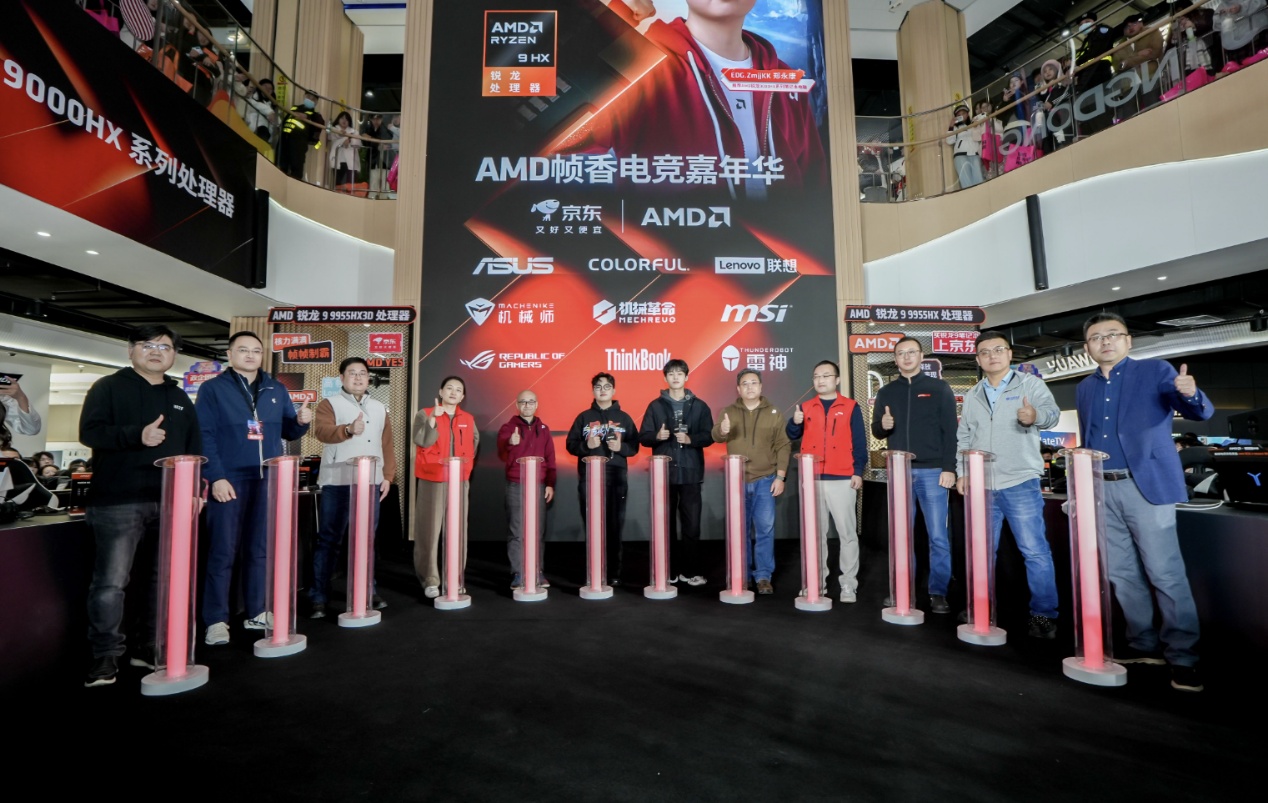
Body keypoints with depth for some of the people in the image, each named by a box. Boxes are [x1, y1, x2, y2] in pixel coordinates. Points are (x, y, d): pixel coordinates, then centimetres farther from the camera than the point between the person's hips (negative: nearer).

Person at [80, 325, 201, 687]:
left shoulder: (181, 399, 18)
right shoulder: (108, 388, 4)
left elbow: (194, 449, 17)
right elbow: (89, 431, -9)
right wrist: (137, 436, -24)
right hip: (118, 502, -5)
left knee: (164, 578, 10)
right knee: (111, 582, -4)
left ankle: (152, 647, 21)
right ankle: (106, 654, 9)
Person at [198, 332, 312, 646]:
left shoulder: (277, 390, 12)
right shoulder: (212, 389, 0)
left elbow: (287, 432, 15)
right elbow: (204, 436, -7)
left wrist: (301, 422, -8)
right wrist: (216, 478, -15)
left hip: (268, 481, 4)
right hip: (230, 481, -4)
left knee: (261, 549, 11)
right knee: (223, 552, 1)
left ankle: (257, 613, 22)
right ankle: (216, 621, 11)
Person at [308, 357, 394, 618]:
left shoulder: (379, 408, 16)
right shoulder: (329, 404, 1)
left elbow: (387, 446, 15)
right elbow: (321, 430, -19)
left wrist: (387, 476, 7)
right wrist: (348, 430, -38)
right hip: (337, 483, -4)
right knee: (329, 540, 1)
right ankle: (318, 598, 9)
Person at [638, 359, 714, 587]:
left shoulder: (699, 406, 7)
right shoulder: (655, 405, 7)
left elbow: (708, 436, 3)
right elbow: (643, 437, 4)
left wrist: (690, 439, -14)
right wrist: (657, 436, -16)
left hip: (691, 472, 0)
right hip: (663, 471, 0)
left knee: (691, 523, 1)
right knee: (666, 523, 4)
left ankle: (690, 571, 11)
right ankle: (668, 570, 15)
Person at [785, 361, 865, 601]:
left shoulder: (851, 407, 4)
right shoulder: (805, 408, 12)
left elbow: (859, 443, 1)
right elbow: (792, 436, 5)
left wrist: (858, 472, -8)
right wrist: (795, 422, -16)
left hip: (842, 480, -3)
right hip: (812, 480, 3)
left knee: (847, 533, 1)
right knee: (815, 533, 9)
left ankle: (848, 584, 8)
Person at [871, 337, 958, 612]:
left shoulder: (940, 389, 6)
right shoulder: (886, 392, 13)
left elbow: (950, 431, 0)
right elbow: (877, 433, 14)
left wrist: (949, 468, -9)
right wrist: (882, 425, -9)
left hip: (932, 471, -2)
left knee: (938, 537, -1)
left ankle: (938, 593, 9)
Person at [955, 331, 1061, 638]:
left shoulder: (1030, 384, -1)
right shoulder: (972, 395, 12)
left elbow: (1052, 412, -18)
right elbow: (963, 437, 15)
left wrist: (1035, 416, -41)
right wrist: (962, 472, 7)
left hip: (1021, 484, -4)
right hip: (981, 485, 5)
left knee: (1035, 551, 0)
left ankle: (1044, 614, 13)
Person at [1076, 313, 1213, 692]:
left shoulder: (1156, 371, 1)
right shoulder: (1084, 389, 14)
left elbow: (1200, 413, -9)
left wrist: (1191, 394, -32)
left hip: (1146, 486, -5)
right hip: (1102, 490, 5)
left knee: (1166, 574, -3)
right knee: (1121, 574, 11)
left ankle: (1183, 657, 7)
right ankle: (1143, 644, 23)